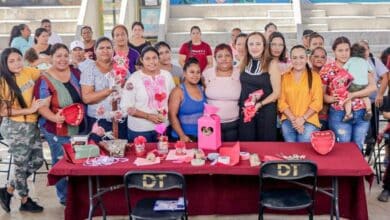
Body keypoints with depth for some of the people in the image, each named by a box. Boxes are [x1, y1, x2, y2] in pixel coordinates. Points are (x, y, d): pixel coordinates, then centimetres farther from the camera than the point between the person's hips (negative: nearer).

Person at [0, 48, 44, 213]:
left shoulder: (29, 72, -1)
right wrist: (29, 110, -19)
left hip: (32, 125, 6)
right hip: (15, 127, -6)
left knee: (37, 161, 13)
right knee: (21, 164, 7)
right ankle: (25, 201, 28)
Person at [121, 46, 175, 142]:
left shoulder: (166, 75, 3)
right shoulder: (134, 79, -10)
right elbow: (126, 107, -12)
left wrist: (167, 114, -4)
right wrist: (148, 116, -18)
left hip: (163, 127, 4)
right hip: (139, 130, -3)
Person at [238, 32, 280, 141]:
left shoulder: (271, 64, -8)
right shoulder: (244, 63, 4)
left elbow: (276, 92, -9)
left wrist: (260, 104, -20)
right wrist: (241, 105, -2)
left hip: (266, 111, -3)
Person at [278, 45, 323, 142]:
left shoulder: (315, 76, 5)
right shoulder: (284, 77, 9)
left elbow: (317, 102, -1)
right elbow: (281, 101, 4)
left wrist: (303, 118, -10)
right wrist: (293, 119, -8)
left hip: (309, 122, -2)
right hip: (287, 122, 2)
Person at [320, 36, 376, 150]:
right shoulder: (327, 69, 0)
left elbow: (373, 86, -6)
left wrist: (352, 95, -17)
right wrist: (329, 98, -22)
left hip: (361, 114, 2)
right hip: (339, 114, -2)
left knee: (357, 148, 12)